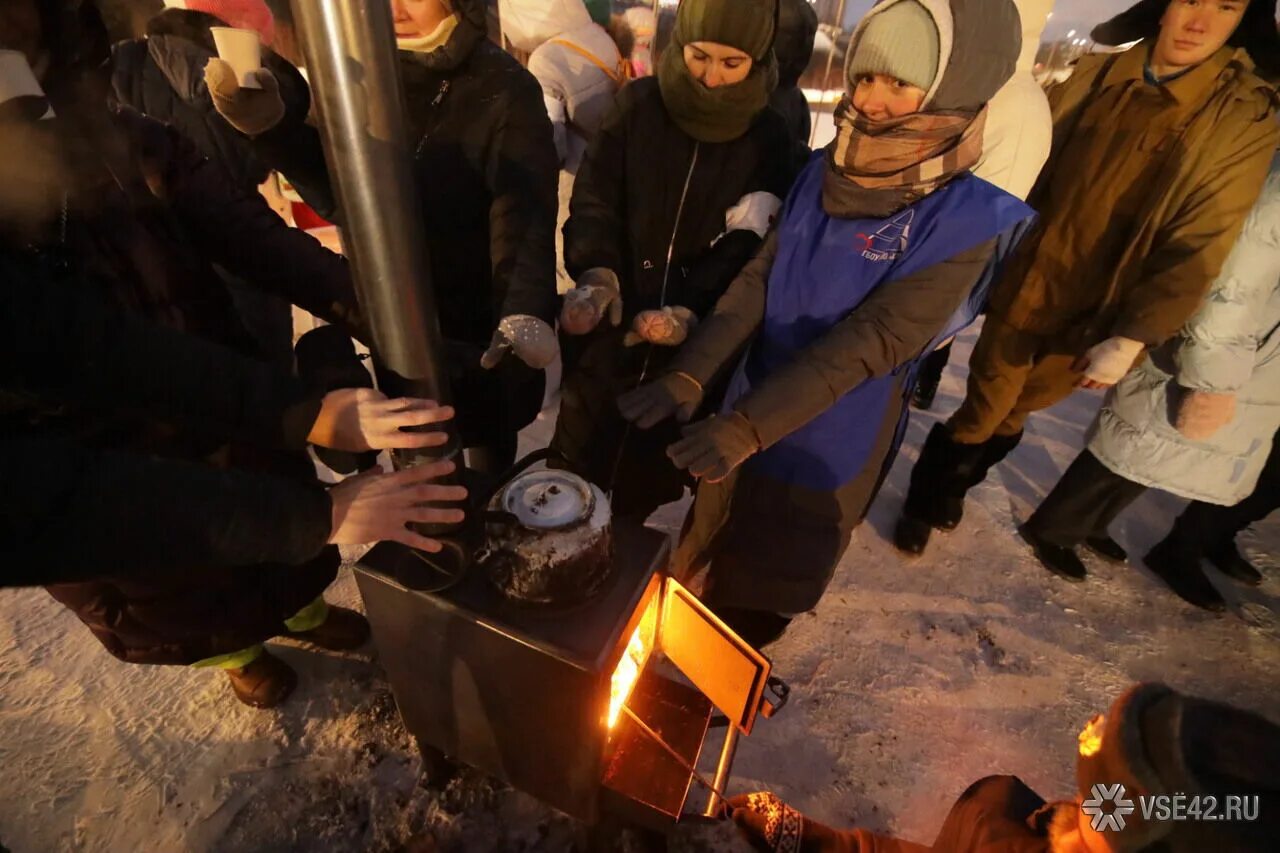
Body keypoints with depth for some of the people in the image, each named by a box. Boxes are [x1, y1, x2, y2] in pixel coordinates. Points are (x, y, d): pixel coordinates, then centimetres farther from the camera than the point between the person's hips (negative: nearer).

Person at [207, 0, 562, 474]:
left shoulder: (503, 90, -13)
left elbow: (523, 212, -27)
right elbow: (341, 194, 5)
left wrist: (524, 310, -44)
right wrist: (270, 127, -12)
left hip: (482, 326, -4)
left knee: (490, 449, 16)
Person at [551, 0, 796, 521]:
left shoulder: (768, 138, -2)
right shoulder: (637, 107, -2)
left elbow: (749, 247, -7)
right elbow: (592, 203, -5)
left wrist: (692, 307, -23)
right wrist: (595, 274, -25)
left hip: (696, 339, 0)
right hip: (607, 326, 0)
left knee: (651, 459, 13)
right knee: (582, 450, 11)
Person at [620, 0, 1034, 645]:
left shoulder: (963, 221, -18)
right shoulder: (828, 173, -2)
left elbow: (868, 344, -25)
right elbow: (757, 281, -7)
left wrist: (745, 427, -32)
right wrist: (689, 374, -20)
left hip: (826, 451, -5)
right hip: (750, 412, 5)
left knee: (748, 609, 16)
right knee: (703, 570, 26)